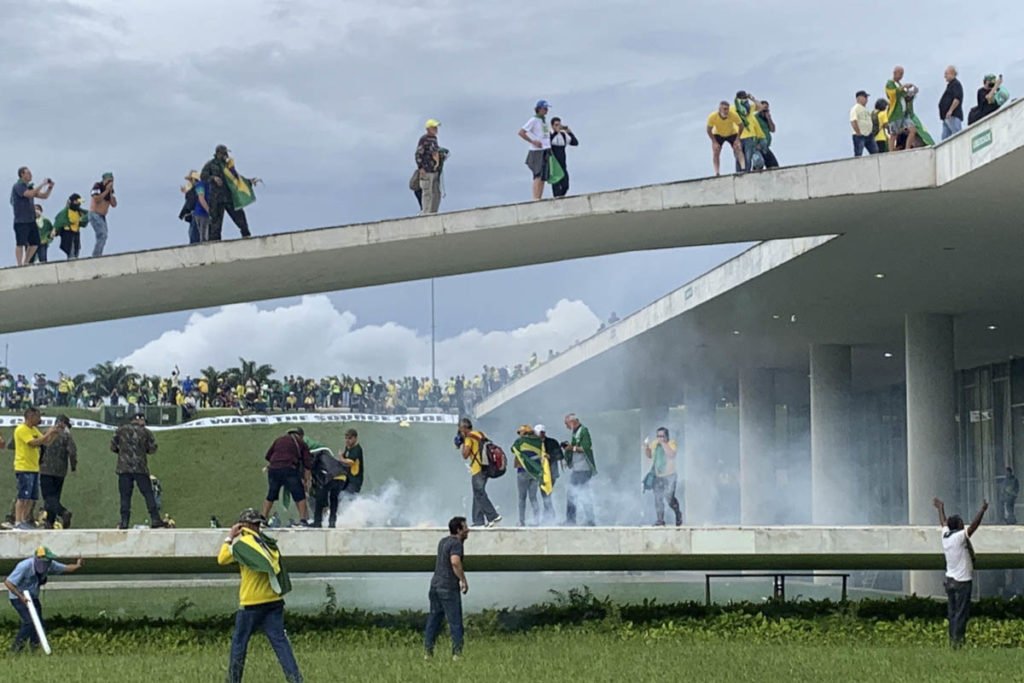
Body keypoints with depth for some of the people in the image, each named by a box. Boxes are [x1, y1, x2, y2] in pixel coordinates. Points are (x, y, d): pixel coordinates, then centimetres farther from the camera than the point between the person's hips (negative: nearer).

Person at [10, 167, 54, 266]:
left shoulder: (28, 187, 18)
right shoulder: (18, 186, -6)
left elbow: (44, 196, 18)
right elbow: (29, 194, -23)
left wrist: (50, 187, 1)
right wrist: (42, 185, -19)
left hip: (31, 220, 8)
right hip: (21, 221, -8)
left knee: (35, 243, 6)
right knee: (20, 244, -7)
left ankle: (25, 263, 16)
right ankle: (19, 265, -5)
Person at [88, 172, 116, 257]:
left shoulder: (110, 190, 10)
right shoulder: (97, 186, -10)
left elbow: (114, 204, 3)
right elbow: (97, 199, -23)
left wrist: (111, 192, -7)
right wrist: (106, 191, -19)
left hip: (102, 216, 9)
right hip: (95, 215, -9)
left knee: (102, 237, 7)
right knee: (102, 235, -21)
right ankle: (96, 256, -24)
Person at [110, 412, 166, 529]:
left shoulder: (121, 430, 6)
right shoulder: (146, 432, 3)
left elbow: (113, 447, 7)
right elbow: (153, 449, 5)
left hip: (124, 468, 1)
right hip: (140, 467, -1)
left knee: (125, 496, 3)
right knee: (148, 493, 1)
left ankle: (124, 521, -3)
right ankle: (155, 519, -5)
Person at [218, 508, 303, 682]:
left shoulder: (242, 543, -8)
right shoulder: (270, 543, 9)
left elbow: (222, 559, 0)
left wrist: (229, 538, 9)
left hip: (251, 604, -5)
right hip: (274, 601, 5)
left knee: (239, 642, 9)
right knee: (280, 641, 0)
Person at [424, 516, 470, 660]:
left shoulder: (443, 541, 16)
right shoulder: (456, 543, -11)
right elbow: (455, 562, -28)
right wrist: (463, 580, -21)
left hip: (436, 584, 8)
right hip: (448, 587, -8)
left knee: (434, 618, 11)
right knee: (455, 621, -2)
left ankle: (428, 651, 9)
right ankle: (457, 652, -3)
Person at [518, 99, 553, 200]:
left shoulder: (544, 120, 15)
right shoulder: (534, 120, -9)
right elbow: (521, 132, -14)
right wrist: (532, 141, -16)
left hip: (546, 150, 8)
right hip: (537, 151, -8)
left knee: (543, 177, 6)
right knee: (538, 176, -15)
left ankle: (539, 199, 9)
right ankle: (535, 199, -18)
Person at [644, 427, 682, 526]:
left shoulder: (671, 444, -6)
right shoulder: (655, 444, 9)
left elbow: (671, 454, -25)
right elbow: (649, 455, 16)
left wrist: (663, 443, -25)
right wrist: (646, 447, -2)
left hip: (669, 476, -5)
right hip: (657, 476, 5)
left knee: (669, 497, -10)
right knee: (658, 498, 2)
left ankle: (678, 514, 16)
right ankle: (660, 520, 8)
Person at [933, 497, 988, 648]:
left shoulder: (945, 535, 4)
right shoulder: (960, 536, -16)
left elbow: (943, 522, 22)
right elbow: (974, 525, -24)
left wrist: (941, 508, 39)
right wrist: (983, 510, -20)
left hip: (950, 579, 7)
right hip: (962, 581, -7)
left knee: (952, 612, 11)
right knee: (961, 613, -4)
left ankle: (952, 639, 13)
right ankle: (957, 640, -6)